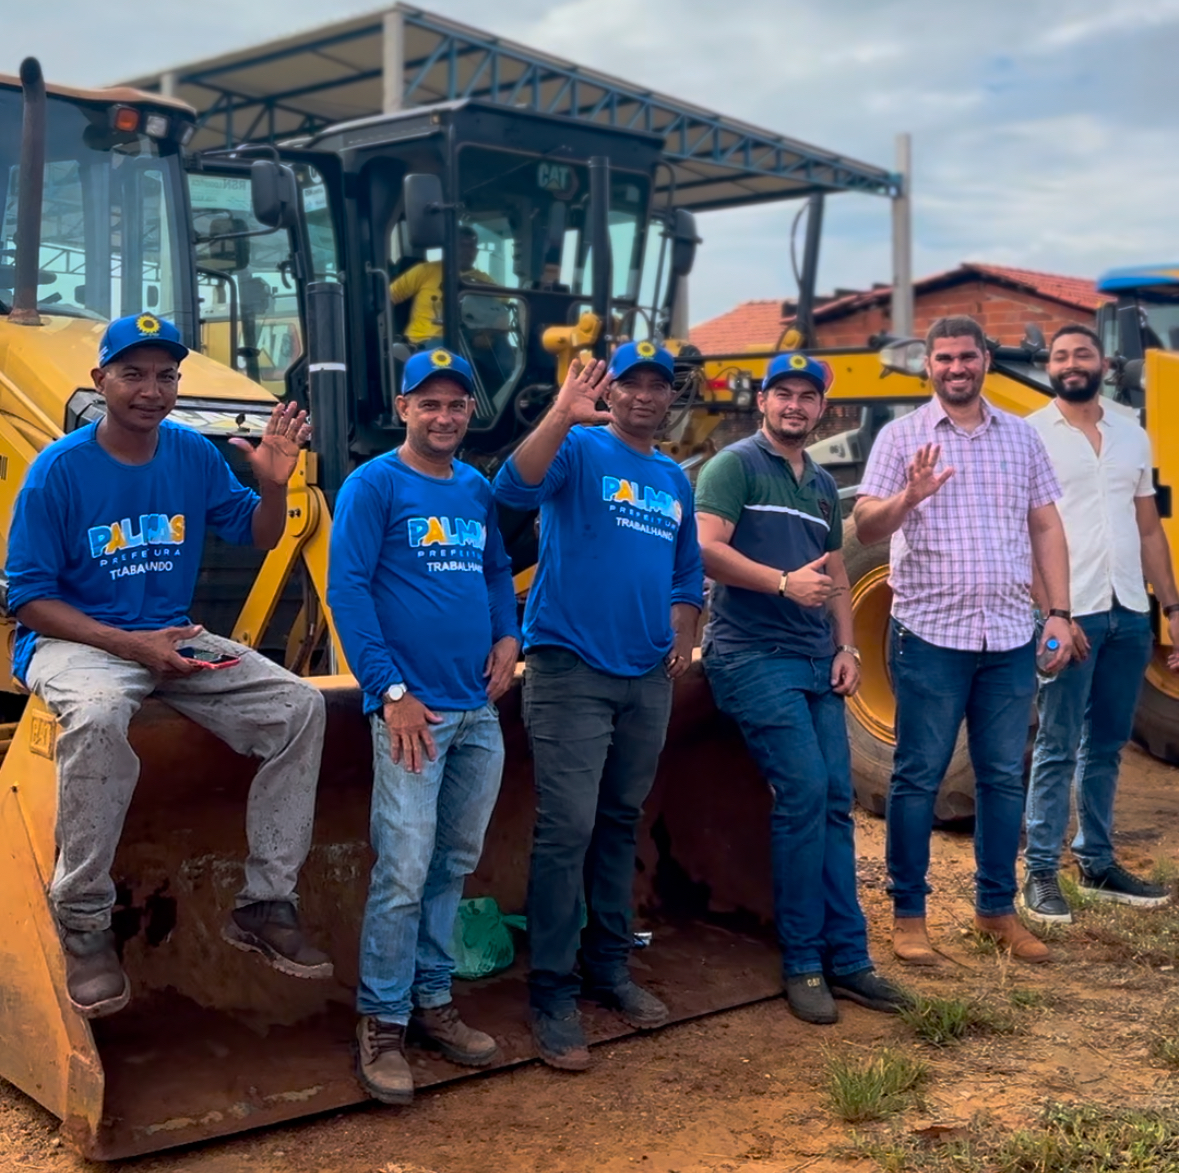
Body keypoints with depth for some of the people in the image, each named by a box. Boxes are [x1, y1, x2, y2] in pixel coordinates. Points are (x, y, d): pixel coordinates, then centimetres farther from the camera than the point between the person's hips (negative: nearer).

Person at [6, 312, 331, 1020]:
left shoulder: (194, 455, 2)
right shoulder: (59, 469, -11)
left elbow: (259, 537, 13)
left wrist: (274, 484, -11)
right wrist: (129, 644, -23)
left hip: (173, 638, 5)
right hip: (73, 641, -5)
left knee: (298, 706, -13)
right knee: (98, 714, -40)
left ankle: (265, 906, -2)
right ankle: (84, 924, -23)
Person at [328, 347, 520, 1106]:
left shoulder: (478, 491, 14)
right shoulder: (373, 485, -5)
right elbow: (348, 589, -10)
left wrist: (509, 637, 5)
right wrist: (391, 691, -16)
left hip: (479, 708, 7)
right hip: (414, 707, -6)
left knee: (456, 864, 13)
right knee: (404, 870, -9)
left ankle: (433, 1001, 25)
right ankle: (383, 1024, 4)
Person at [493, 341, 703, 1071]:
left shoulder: (675, 480, 16)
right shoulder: (580, 450, -4)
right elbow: (516, 487, -26)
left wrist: (683, 635, 9)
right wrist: (563, 414, -37)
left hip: (648, 678, 7)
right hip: (572, 669, -6)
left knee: (622, 824, 15)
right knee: (568, 828, -9)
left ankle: (610, 968, 27)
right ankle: (553, 994, 0)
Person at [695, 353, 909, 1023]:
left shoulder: (823, 485, 20)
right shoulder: (736, 465, -2)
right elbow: (706, 550, -15)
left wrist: (847, 648, 10)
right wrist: (784, 582, -23)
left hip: (817, 662, 7)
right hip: (754, 657, -7)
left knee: (835, 803, 5)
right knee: (804, 792, -13)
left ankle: (847, 959, 13)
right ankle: (803, 964, -2)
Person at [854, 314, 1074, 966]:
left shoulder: (1021, 436, 10)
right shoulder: (901, 435, 0)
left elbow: (1046, 527, 11)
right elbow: (864, 526, -6)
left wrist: (1059, 612, 3)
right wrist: (909, 495, -26)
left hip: (1011, 637, 4)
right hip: (930, 635, -3)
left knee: (1004, 778, 10)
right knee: (918, 777, 2)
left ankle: (996, 908, 24)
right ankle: (908, 914, 13)